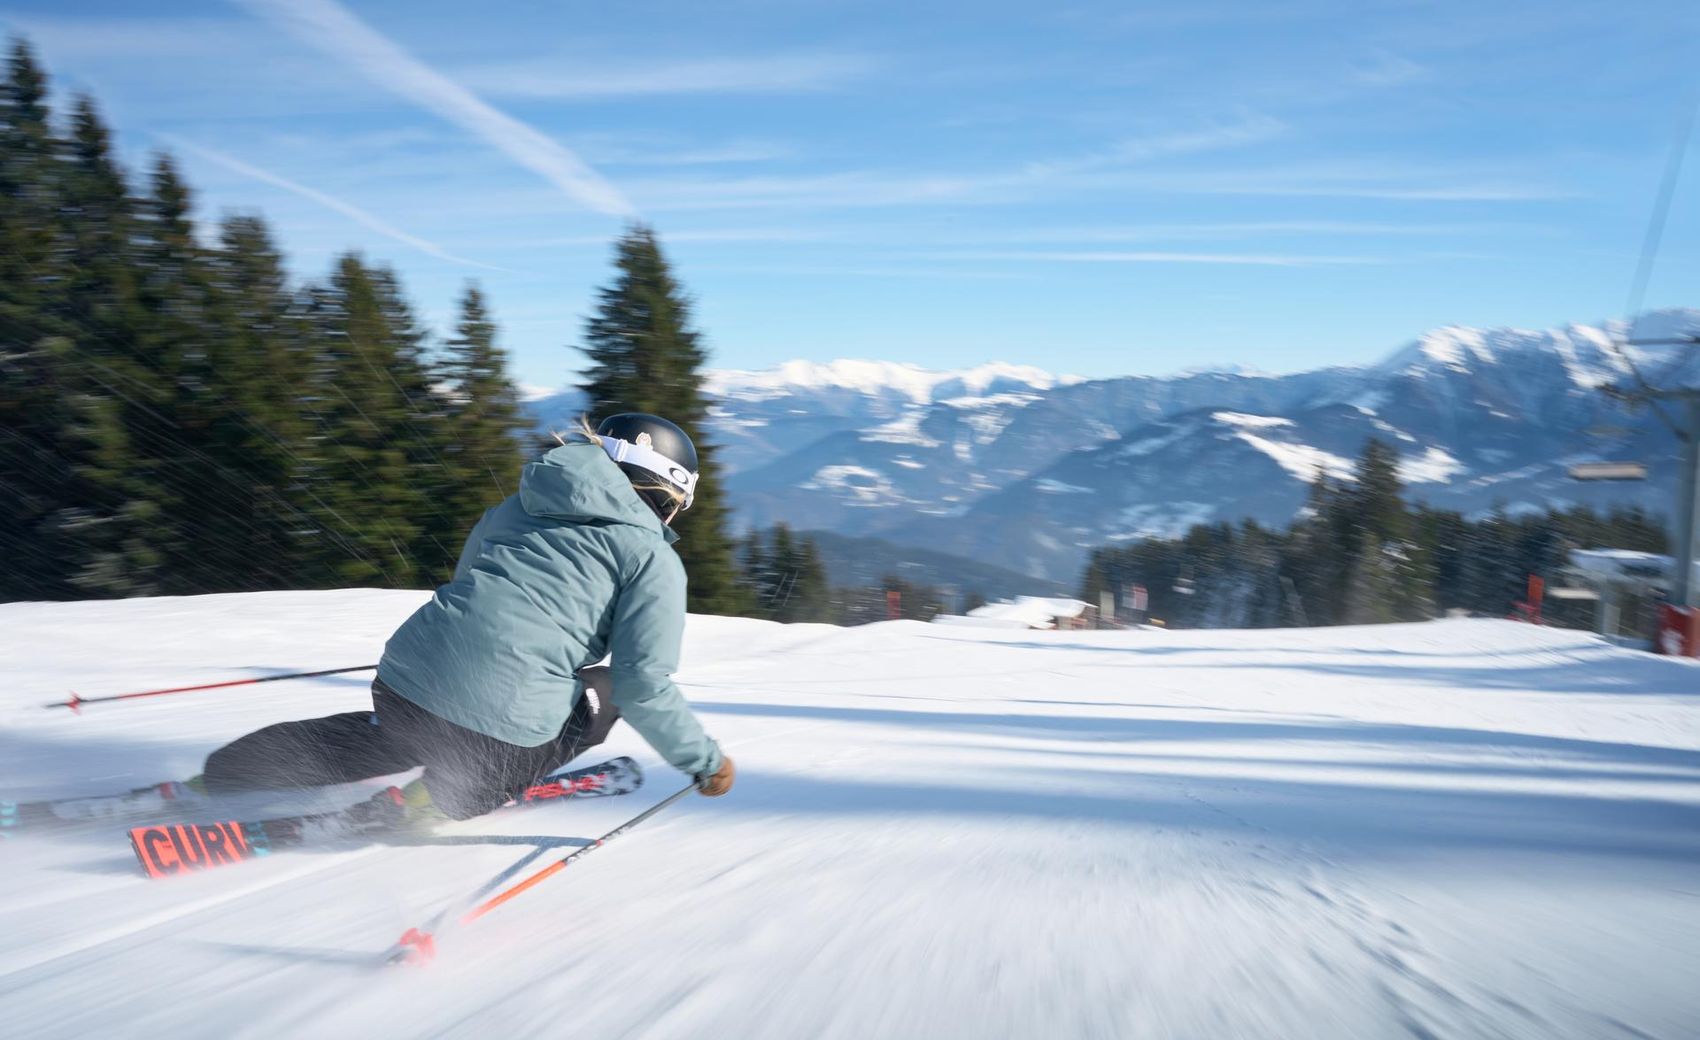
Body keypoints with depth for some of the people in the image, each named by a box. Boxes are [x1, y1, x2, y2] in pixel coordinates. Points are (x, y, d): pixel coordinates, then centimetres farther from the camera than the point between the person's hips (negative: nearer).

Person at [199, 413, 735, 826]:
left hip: (400, 686, 6)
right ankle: (447, 793, 4)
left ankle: (216, 780, 22)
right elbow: (644, 684, -4)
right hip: (503, 733, -6)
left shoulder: (517, 507, 20)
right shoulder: (654, 558, 2)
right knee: (607, 691, 20)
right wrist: (706, 761, 10)